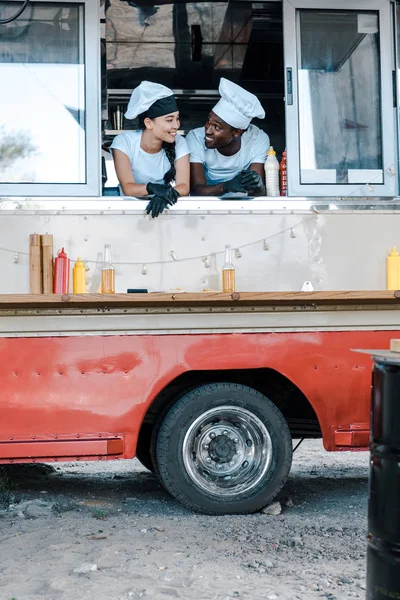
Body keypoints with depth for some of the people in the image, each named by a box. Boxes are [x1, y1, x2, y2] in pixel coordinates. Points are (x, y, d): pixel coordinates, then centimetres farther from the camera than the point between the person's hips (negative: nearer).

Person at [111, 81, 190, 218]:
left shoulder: (179, 142, -7)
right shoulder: (124, 142, -13)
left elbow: (184, 187, -16)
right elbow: (128, 188, -21)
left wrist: (165, 195, -38)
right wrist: (151, 188, -41)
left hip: (165, 206, 2)